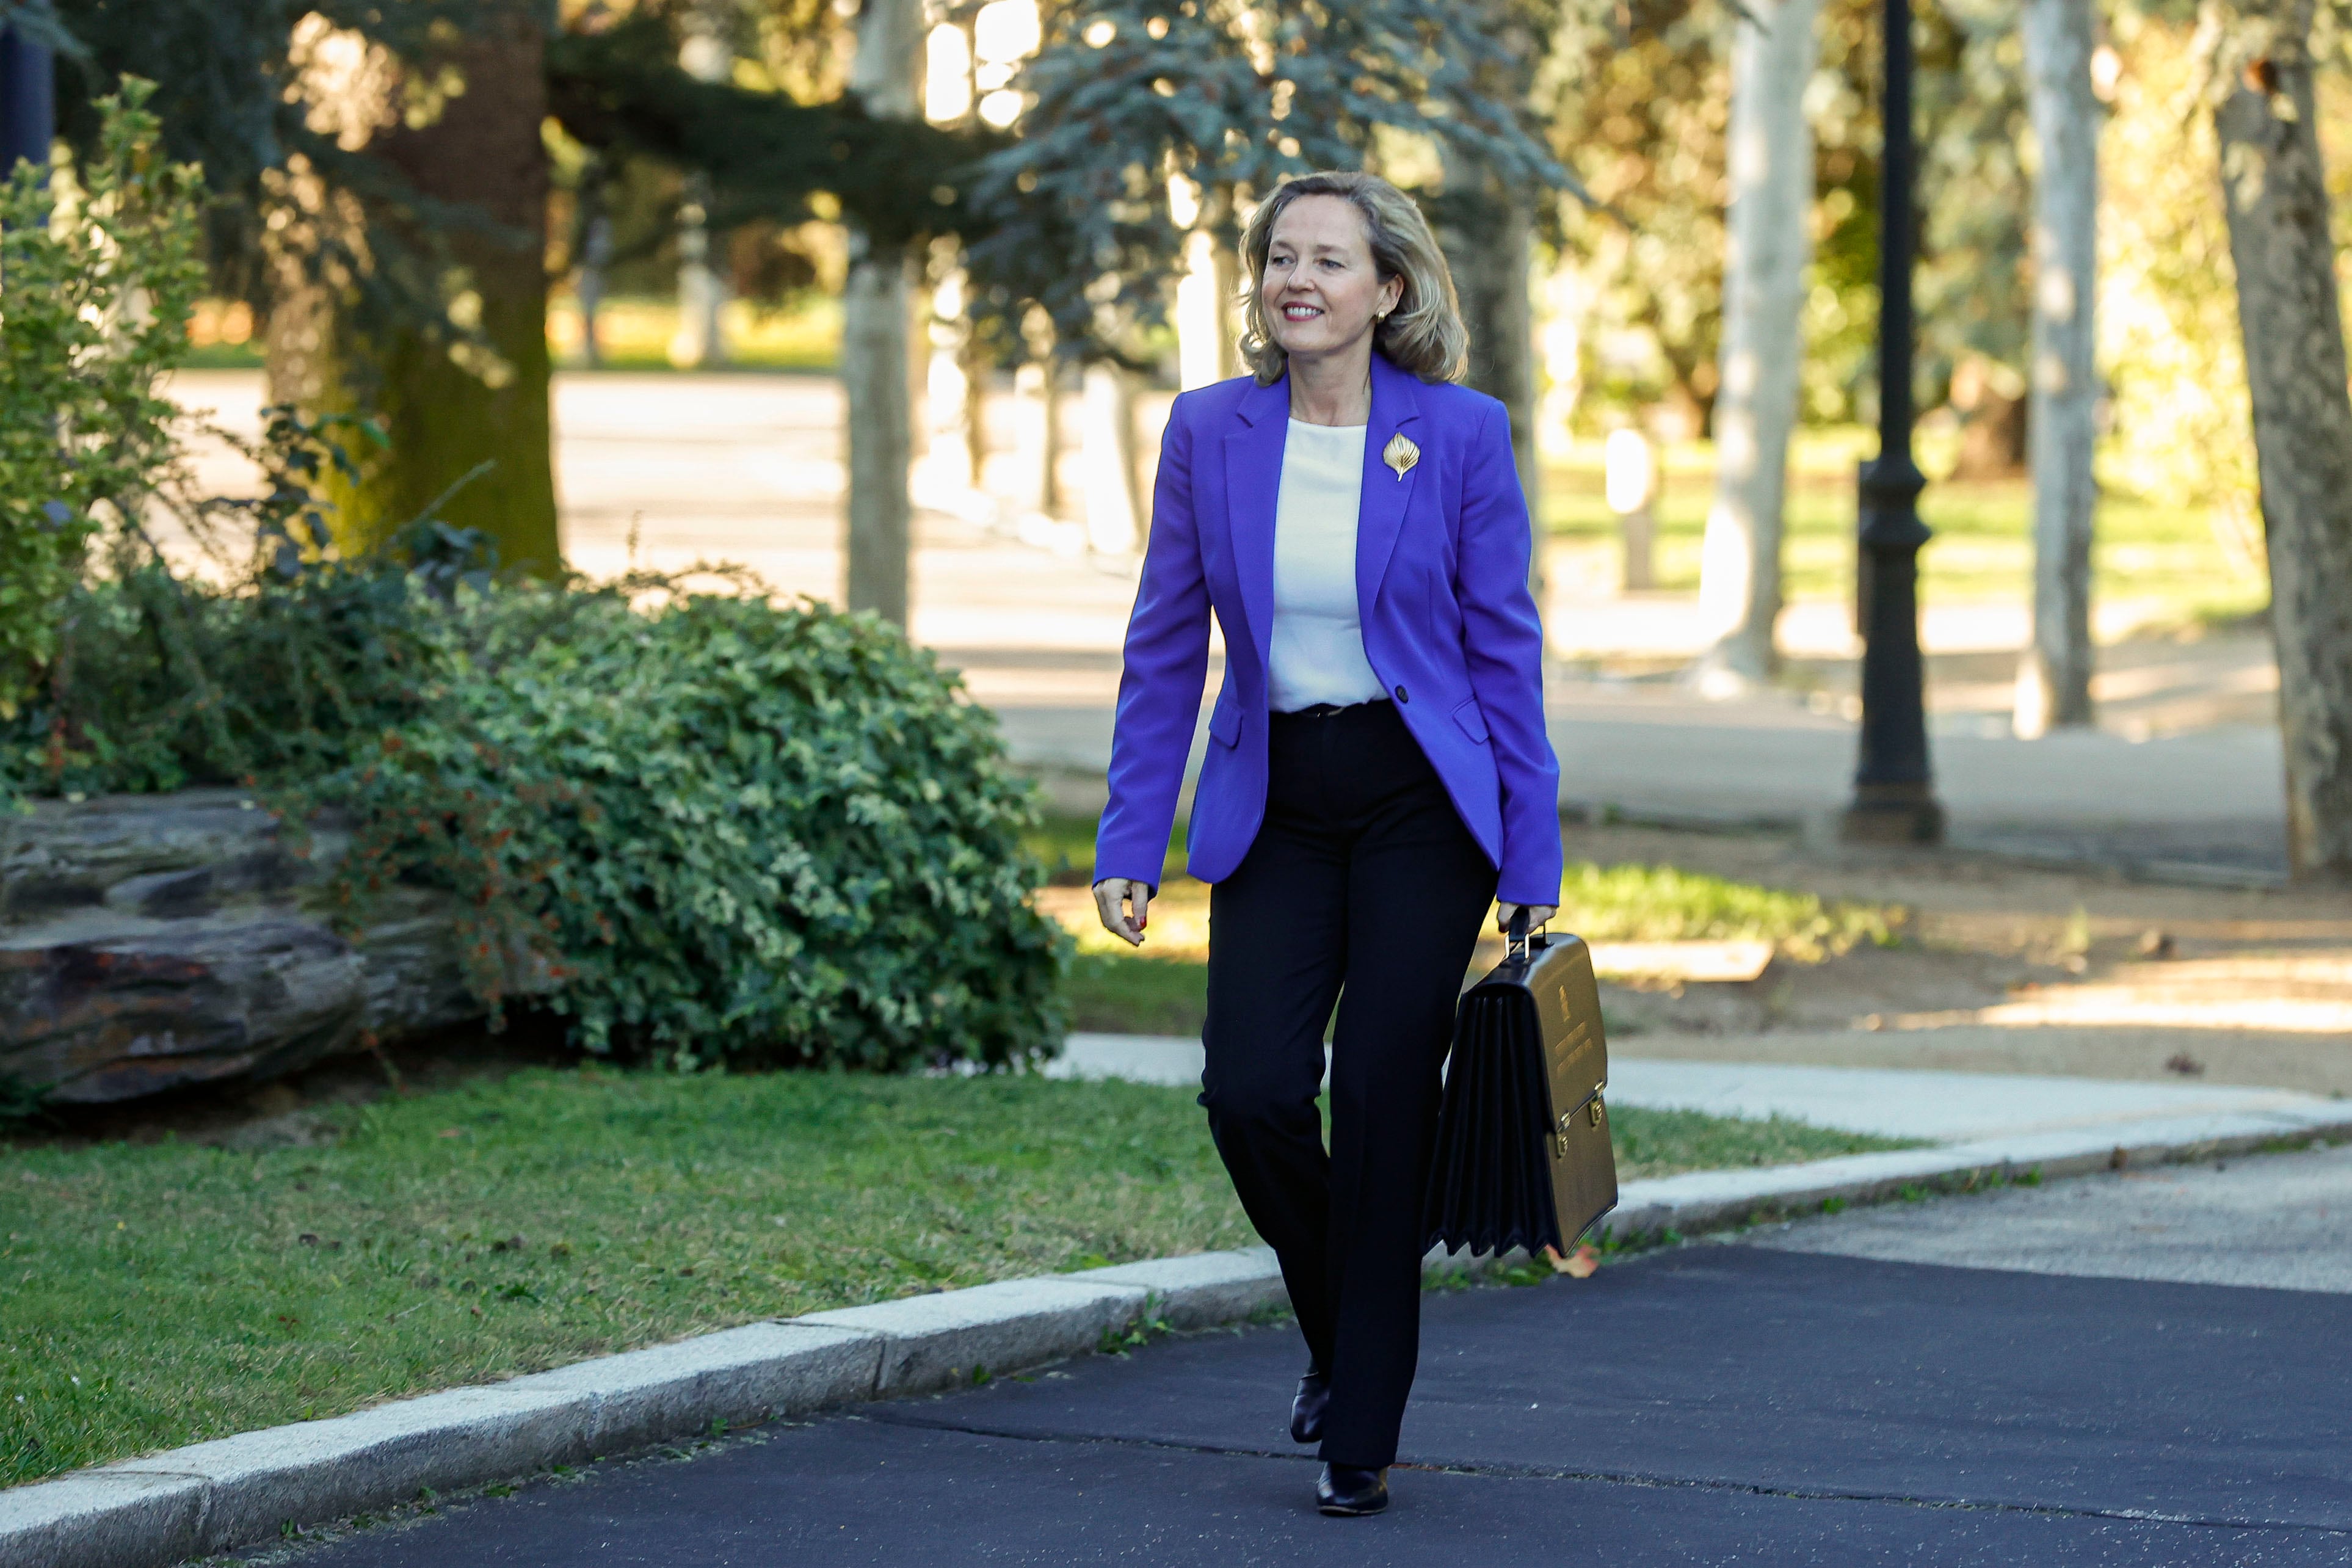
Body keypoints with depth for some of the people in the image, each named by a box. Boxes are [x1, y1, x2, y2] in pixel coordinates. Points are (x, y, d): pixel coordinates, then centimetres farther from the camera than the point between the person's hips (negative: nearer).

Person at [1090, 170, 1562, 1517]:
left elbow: (1506, 648, -2)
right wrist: (1129, 846, 0)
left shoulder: (1460, 433, -5)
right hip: (1277, 809, 2)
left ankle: (1362, 1438, 7)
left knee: (1383, 1107, -5)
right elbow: (1166, 652, 5)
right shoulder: (1211, 434, 1)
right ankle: (1338, 1329, 20)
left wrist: (1533, 868, -4)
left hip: (1420, 803, -2)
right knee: (1251, 1094, -11)